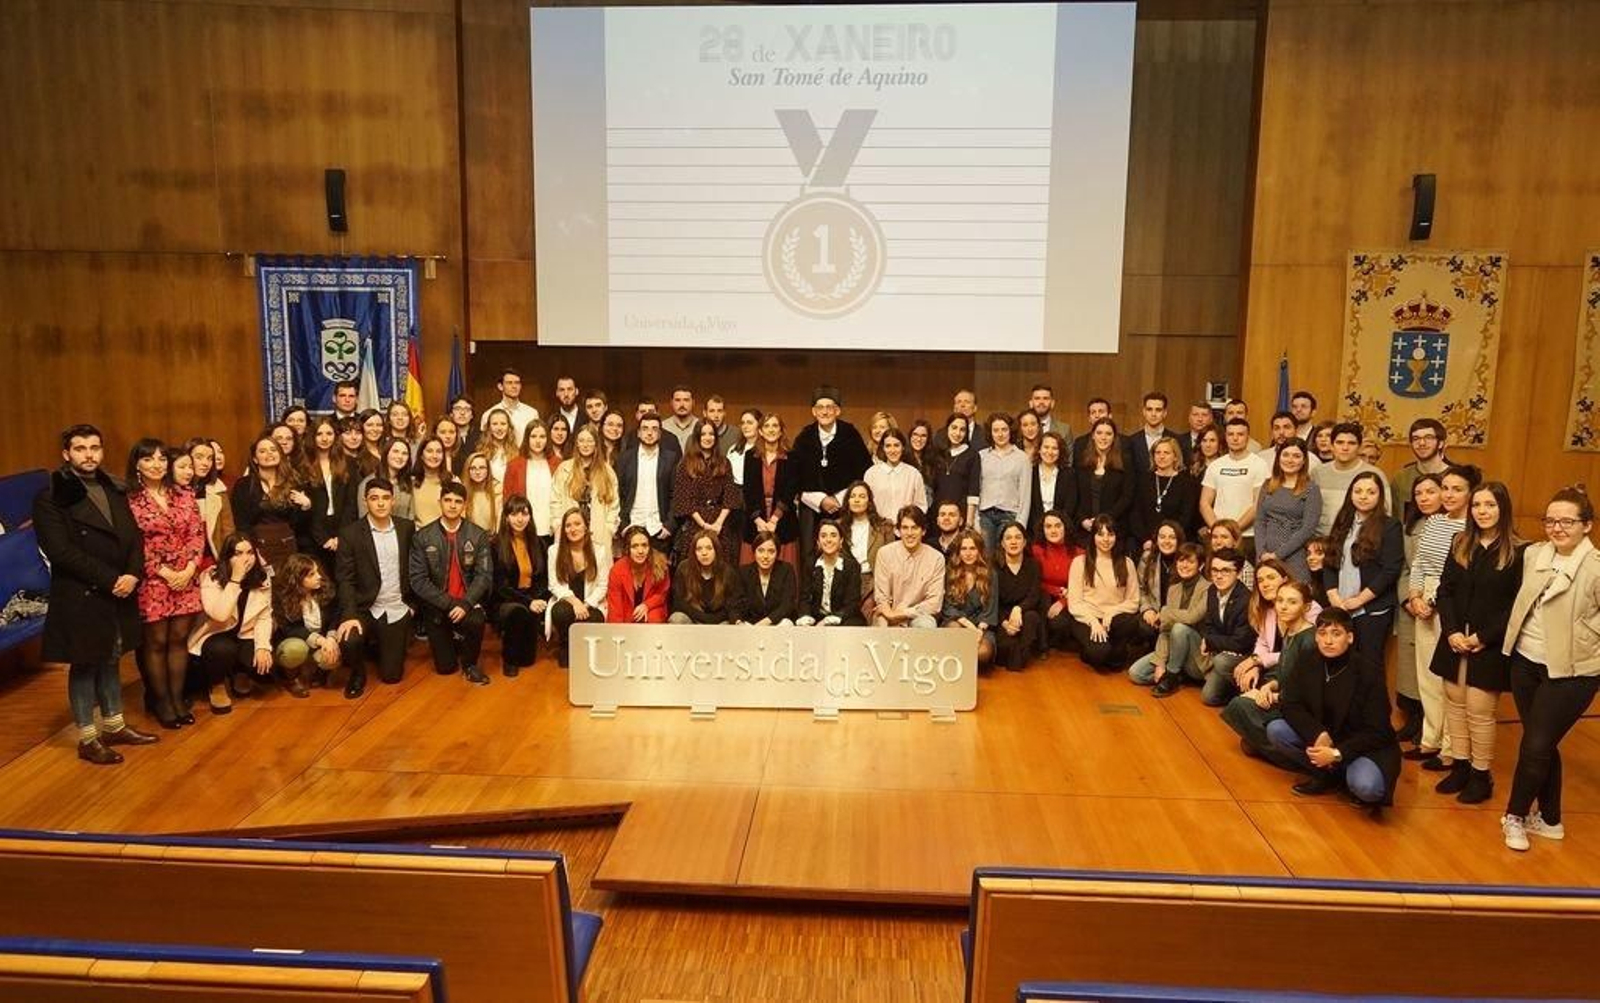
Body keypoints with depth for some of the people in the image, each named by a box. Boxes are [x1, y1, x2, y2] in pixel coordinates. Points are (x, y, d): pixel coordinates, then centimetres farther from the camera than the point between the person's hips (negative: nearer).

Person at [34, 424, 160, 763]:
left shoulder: (114, 490, 11)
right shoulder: (50, 498, -8)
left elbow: (134, 536, 8)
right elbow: (61, 551, -16)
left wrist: (133, 574, -10)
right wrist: (109, 580, -18)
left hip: (119, 594, 6)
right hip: (80, 598, -6)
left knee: (110, 662, 16)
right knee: (84, 667, 5)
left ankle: (114, 726, 28)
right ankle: (87, 739, 14)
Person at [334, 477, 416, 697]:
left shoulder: (406, 527, 1)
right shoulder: (351, 533, -9)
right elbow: (345, 579, -13)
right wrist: (350, 615, -25)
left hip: (397, 611, 2)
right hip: (364, 609, -2)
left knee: (391, 675, 2)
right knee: (348, 642, -33)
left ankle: (379, 647, 38)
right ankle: (358, 674, 3)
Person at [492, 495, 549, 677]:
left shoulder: (538, 543, 7)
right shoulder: (497, 545, -7)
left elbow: (543, 579, 9)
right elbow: (500, 586, -10)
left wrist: (540, 600, -11)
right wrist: (528, 602, -22)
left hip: (533, 599, 2)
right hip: (505, 602, -2)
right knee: (517, 611, -38)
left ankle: (523, 656, 16)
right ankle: (509, 658, -12)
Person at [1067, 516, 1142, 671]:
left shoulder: (1126, 563, 10)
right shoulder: (1080, 562, 2)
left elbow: (1133, 601, 6)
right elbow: (1074, 602, -3)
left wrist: (1112, 613, -13)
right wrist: (1093, 621, -19)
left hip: (1114, 620, 2)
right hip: (1087, 619, -2)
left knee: (1133, 623, -34)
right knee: (1099, 652, -32)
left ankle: (1114, 656, -4)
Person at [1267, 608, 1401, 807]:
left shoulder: (1370, 674, -19)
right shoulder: (1307, 665, -6)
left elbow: (1376, 732, -18)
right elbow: (1289, 704, -6)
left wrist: (1337, 754, -27)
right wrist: (1317, 734, -24)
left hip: (1365, 746, -5)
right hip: (1322, 740, 5)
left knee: (1365, 787, -35)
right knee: (1275, 730, -17)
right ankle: (1328, 775, 0)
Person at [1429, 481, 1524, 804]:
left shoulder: (1518, 551, -7)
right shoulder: (1460, 543, 7)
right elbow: (1445, 590, 6)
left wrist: (1484, 638, -14)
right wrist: (1451, 631, -7)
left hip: (1490, 645, -5)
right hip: (1455, 640, 5)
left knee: (1479, 711, -1)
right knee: (1454, 705, 10)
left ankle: (1482, 775, 13)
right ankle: (1460, 766, 22)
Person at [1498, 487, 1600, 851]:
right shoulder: (1533, 554, 3)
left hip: (1570, 673, -6)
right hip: (1526, 662, 6)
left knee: (1536, 746, -3)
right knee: (1541, 744, 15)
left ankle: (1515, 816, 17)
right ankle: (1549, 819, 30)